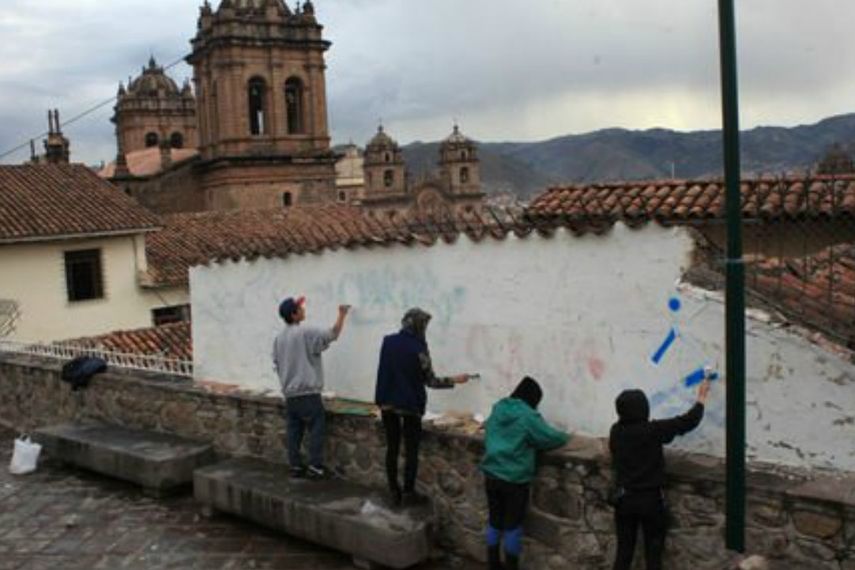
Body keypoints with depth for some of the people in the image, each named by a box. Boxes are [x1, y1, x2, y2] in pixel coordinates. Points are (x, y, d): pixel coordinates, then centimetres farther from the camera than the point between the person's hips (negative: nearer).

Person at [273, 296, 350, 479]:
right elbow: (332, 334, -9)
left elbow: (277, 364, 15)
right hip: (308, 393, -7)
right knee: (316, 429, 0)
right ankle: (315, 466, 0)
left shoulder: (279, 338, 9)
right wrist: (342, 314, 3)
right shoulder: (306, 333, -13)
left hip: (289, 393, 7)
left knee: (294, 431, 10)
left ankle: (295, 466, 14)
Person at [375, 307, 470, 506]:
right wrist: (455, 380, 4)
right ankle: (408, 493, 10)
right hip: (410, 405, -5)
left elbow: (386, 371, 8)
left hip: (387, 403, 5)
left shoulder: (388, 341, -1)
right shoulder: (419, 348, -15)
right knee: (411, 450, 7)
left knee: (392, 448, 11)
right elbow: (430, 381, -8)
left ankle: (394, 492, 15)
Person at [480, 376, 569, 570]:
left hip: (491, 475, 6)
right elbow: (551, 438, -9)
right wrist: (566, 437, 11)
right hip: (515, 479, -6)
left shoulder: (498, 409, 4)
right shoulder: (528, 416, -15)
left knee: (495, 521, 17)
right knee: (513, 524, 8)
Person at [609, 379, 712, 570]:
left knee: (624, 549, 13)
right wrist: (701, 397, 4)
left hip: (624, 498, 4)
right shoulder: (653, 430, -17)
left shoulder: (615, 432, -3)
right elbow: (688, 421, -11)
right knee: (653, 551, 10)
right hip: (650, 499, -4)